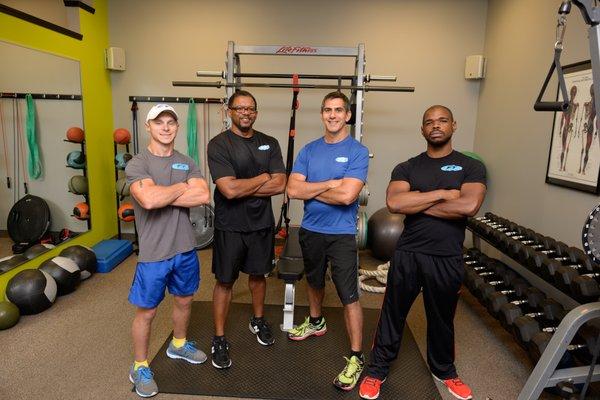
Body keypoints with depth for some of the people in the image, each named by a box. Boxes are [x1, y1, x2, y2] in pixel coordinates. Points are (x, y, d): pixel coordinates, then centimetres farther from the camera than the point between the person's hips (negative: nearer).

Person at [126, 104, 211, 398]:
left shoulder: (186, 163, 4)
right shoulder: (137, 164, -11)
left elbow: (203, 196, -12)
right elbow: (148, 200, -30)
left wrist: (162, 195, -17)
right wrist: (182, 187, -14)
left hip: (185, 248, 5)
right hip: (153, 252, -5)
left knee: (184, 300, 22)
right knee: (146, 312, 9)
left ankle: (179, 344, 47)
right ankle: (140, 367, 30)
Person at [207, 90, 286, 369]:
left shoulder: (269, 143, 2)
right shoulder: (219, 144, -12)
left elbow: (280, 185, -8)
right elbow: (229, 189, -23)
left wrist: (242, 188, -15)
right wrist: (263, 178, -11)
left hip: (262, 224, 4)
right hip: (230, 226, -4)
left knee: (258, 274, 20)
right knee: (225, 282, 7)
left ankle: (258, 321, 43)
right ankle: (219, 339, 24)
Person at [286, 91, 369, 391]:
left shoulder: (358, 151, -10)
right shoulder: (309, 150, 3)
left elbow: (347, 195, -23)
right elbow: (293, 189, -9)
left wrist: (311, 190, -11)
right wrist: (330, 184, -16)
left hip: (341, 234, -5)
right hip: (310, 230, 5)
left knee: (349, 296, -1)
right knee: (314, 281, 25)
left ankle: (356, 357, 14)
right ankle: (316, 323, 50)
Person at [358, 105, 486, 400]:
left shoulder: (471, 167, -1)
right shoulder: (406, 168, 2)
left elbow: (468, 206, -19)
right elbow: (394, 203, -16)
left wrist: (415, 203, -13)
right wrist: (440, 193, -16)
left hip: (447, 258, 0)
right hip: (407, 254, 0)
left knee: (442, 318, 19)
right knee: (393, 314, 10)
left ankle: (444, 371, 44)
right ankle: (377, 370, 29)